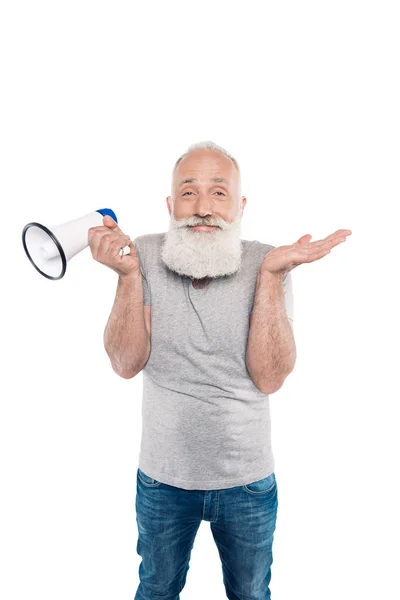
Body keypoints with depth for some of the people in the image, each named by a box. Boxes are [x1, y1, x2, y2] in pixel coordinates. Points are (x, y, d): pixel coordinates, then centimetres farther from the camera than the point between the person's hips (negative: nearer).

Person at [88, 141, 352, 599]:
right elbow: (127, 364, -16)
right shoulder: (146, 255, -12)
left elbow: (269, 378, -20)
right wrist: (128, 273, -27)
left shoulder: (265, 262, -14)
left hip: (248, 479, 0)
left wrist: (271, 274, -27)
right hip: (162, 476, 1)